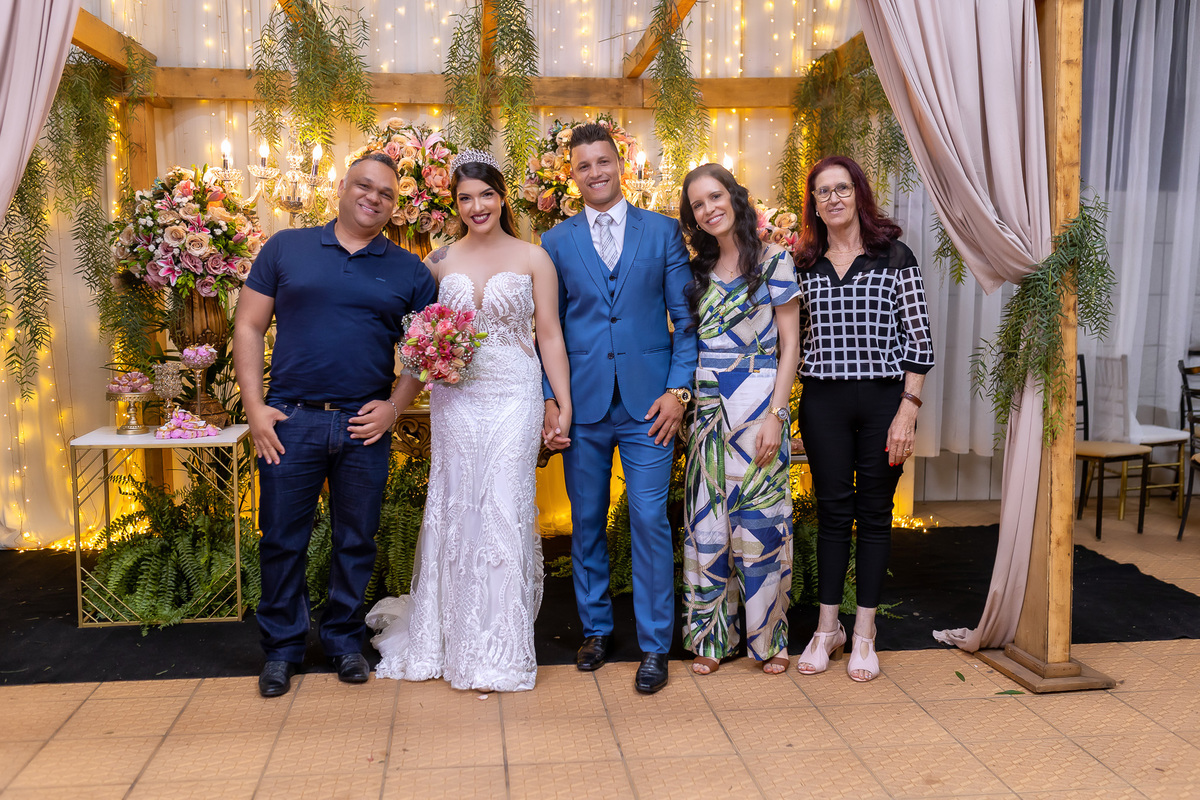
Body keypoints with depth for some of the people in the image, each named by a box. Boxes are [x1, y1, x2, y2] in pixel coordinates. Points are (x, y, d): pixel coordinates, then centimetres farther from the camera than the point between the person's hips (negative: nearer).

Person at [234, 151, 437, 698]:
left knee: (356, 542, 11)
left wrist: (395, 406, -6)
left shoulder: (410, 272, 7)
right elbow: (249, 328, 5)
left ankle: (344, 640, 29)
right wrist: (254, 406, -4)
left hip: (364, 427, 1)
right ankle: (282, 648, 24)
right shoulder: (286, 249, 5)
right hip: (290, 421, 0)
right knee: (282, 540, 7)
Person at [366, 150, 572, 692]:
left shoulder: (533, 259, 2)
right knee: (455, 513, 7)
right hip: (455, 400, 3)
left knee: (504, 513, -3)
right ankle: (455, 637, 25)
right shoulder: (440, 261, 8)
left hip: (514, 399, -2)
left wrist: (565, 405, -2)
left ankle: (501, 652, 11)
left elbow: (549, 335, 2)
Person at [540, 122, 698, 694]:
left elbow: (686, 318, 4)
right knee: (587, 522, 10)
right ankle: (596, 629, 26)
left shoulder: (663, 231, 6)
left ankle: (654, 645, 10)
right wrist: (549, 399, -1)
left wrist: (678, 390, -6)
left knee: (650, 519, -3)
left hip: (648, 403, -1)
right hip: (583, 405, 2)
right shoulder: (555, 243, 8)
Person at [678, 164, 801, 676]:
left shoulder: (774, 260, -1)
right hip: (706, 407, 4)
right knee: (706, 523, 6)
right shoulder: (697, 271, 12)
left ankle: (768, 637, 17)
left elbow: (790, 345, -4)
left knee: (760, 519, 0)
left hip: (757, 403, -4)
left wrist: (775, 414, -12)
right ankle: (712, 637, 18)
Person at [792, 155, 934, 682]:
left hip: (884, 400, -2)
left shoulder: (894, 257, 0)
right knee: (832, 510, 7)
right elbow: (795, 338, 11)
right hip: (823, 402, 2)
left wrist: (907, 412, -10)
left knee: (874, 513, 6)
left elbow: (918, 340, -3)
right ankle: (827, 629, 19)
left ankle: (864, 635, 17)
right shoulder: (804, 265, 8)